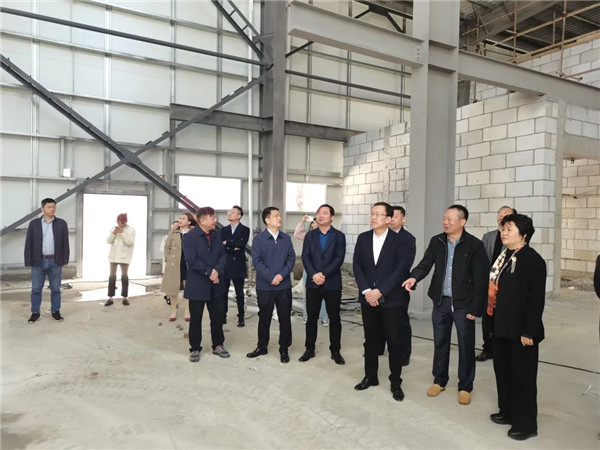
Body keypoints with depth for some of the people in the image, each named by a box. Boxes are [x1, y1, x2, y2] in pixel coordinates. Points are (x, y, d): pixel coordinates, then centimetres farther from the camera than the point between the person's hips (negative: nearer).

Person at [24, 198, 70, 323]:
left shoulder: (62, 223, 3)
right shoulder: (34, 223, 3)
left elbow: (65, 243, 4)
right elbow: (28, 243, 2)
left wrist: (65, 260, -1)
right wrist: (28, 261, -3)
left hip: (55, 262, 0)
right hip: (38, 261, 0)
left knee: (56, 289, 7)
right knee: (36, 289, 7)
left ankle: (55, 312, 18)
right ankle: (35, 313, 18)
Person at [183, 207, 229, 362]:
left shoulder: (217, 235, 6)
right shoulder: (190, 237, -11)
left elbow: (223, 254, 2)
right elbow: (192, 261, -19)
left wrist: (217, 271, -14)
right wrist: (209, 273, -17)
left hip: (216, 284, 5)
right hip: (197, 285, -5)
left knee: (218, 317, 12)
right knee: (195, 319, 7)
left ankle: (218, 346, 27)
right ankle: (195, 349, 21)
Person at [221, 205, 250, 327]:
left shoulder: (245, 230, 1)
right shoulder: (224, 230, 11)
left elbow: (242, 243, -16)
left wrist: (227, 243, -10)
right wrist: (234, 248, -14)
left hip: (238, 265, -3)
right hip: (224, 265, 3)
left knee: (239, 293, 4)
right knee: (223, 292, 6)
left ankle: (241, 318, 11)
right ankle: (223, 316, 16)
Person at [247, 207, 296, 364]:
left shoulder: (286, 238, 7)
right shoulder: (258, 239, -3)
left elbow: (291, 258, 3)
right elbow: (257, 262, -9)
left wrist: (282, 275, -13)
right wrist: (271, 278, -17)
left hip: (284, 285, 2)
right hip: (265, 286, -2)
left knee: (285, 318, 6)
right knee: (264, 317, 11)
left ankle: (284, 349, 19)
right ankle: (262, 347, 27)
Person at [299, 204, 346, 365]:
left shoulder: (339, 236, 2)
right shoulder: (309, 235, 9)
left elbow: (339, 258, -8)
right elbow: (305, 257, -1)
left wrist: (324, 274, -17)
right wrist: (314, 274, -16)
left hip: (332, 283, -2)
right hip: (313, 283, 2)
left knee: (334, 318, 6)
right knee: (311, 317, 8)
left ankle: (335, 351, 18)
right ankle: (310, 349, 20)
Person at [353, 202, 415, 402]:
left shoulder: (401, 240, -6)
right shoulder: (363, 238, 5)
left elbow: (400, 269, -13)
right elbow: (357, 266, 1)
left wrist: (380, 291, -17)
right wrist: (366, 291, -11)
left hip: (392, 299, -3)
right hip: (368, 298, 3)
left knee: (394, 342, 5)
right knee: (371, 340, 14)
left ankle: (395, 383, 20)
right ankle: (370, 376, 29)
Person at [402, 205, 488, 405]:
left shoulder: (475, 245, -11)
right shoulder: (436, 242, 2)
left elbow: (480, 279, -10)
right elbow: (425, 264, -1)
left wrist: (475, 308, -12)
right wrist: (414, 277, -24)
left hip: (463, 304, -4)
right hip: (440, 301, 4)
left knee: (466, 346, 9)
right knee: (440, 342, 15)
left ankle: (465, 386, 25)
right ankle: (439, 380, 32)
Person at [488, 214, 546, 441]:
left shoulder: (532, 259, -15)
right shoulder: (503, 257, 9)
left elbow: (536, 299, -18)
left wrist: (528, 331, -19)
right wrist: (494, 320, 12)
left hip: (521, 330, -8)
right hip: (502, 327, 8)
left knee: (522, 376, 6)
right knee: (502, 370, 18)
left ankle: (526, 423, 22)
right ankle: (507, 412, 36)